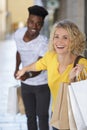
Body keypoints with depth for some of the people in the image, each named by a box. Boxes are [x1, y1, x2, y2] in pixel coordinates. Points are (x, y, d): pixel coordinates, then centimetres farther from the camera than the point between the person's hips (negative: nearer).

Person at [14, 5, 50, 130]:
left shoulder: (43, 42, -28)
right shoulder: (18, 34, -11)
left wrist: (29, 75, -47)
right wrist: (17, 68, 0)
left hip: (42, 85, -5)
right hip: (26, 84, 5)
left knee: (42, 116, 2)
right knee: (30, 116, 17)